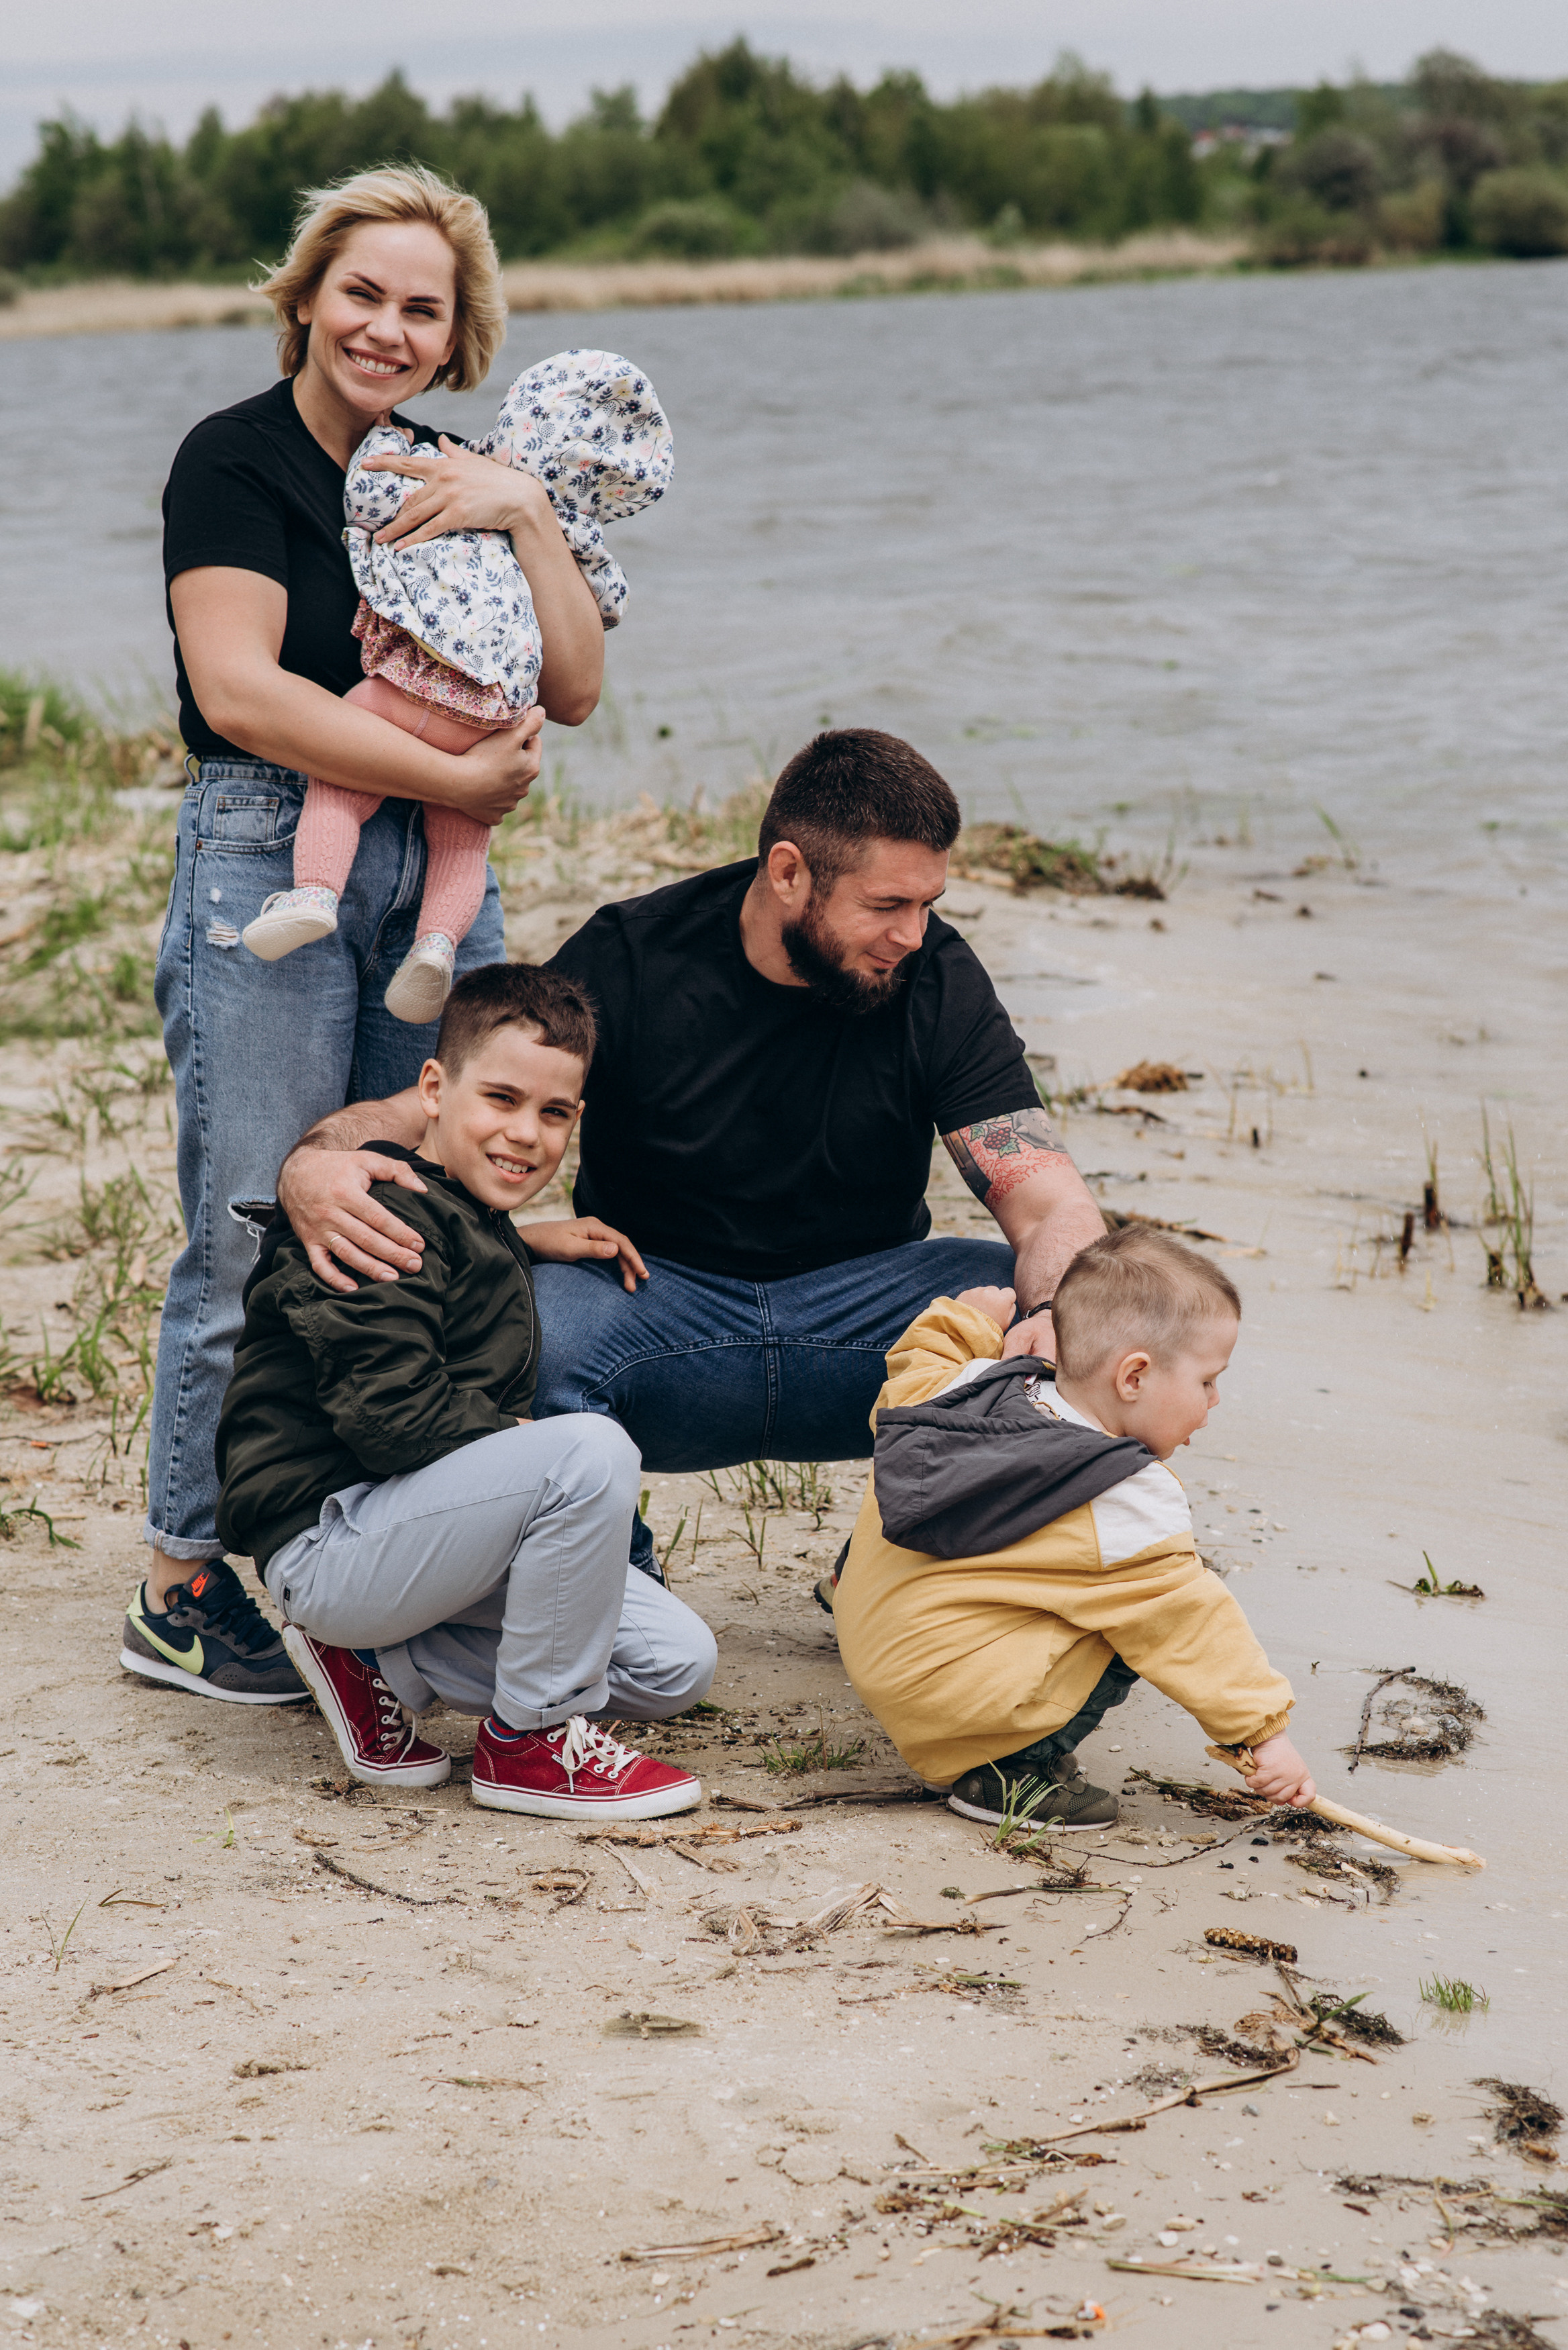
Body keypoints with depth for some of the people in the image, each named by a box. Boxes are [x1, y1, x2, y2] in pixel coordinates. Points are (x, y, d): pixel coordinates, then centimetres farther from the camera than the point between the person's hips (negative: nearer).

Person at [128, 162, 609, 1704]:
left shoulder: (451, 482, 14)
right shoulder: (235, 461, -4)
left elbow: (573, 691, 8)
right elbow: (238, 688, -16)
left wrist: (526, 517, -5)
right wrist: (454, 776, -14)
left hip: (433, 871, 6)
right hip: (264, 855, -6)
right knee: (257, 1237, -5)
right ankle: (183, 1589, 6)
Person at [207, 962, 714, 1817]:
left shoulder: (484, 1230, 16)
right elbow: (390, 1415, -25)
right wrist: (545, 1449, -14)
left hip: (413, 1526, 10)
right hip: (327, 1540, -10)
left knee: (676, 1664, 1)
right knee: (594, 1451, -30)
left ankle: (375, 1660, 8)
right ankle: (530, 1741, -14)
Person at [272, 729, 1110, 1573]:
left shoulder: (939, 980, -7)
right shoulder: (632, 959, -11)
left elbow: (1051, 1201, -14)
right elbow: (435, 1110, -12)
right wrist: (315, 1162, -36)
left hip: (856, 1310, 2)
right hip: (656, 1298, -2)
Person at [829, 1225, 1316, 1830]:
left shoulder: (973, 1387, 1)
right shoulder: (1127, 1507, -17)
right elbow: (1192, 1630, -12)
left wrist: (961, 1322, 28)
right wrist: (1264, 1730, -4)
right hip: (950, 1697, -9)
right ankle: (1014, 1772, -4)